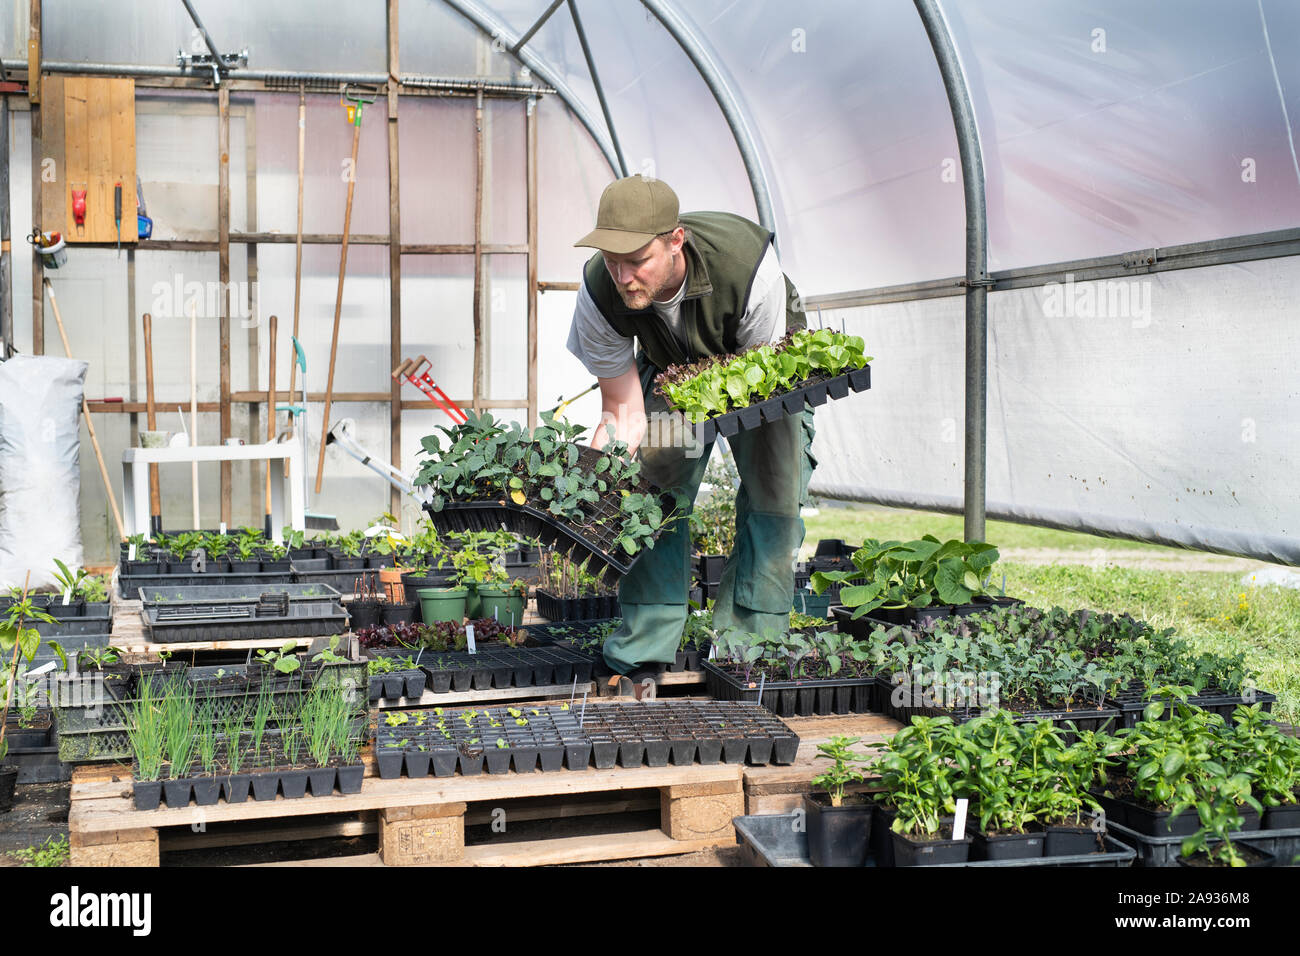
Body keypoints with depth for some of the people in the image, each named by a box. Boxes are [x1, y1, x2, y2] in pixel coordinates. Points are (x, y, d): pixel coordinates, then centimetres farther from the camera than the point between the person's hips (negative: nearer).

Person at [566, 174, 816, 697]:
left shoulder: (747, 265, -41)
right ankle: (642, 657, -3)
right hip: (671, 369, 2)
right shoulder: (600, 292, -32)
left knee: (774, 497, -13)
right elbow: (623, 405, -21)